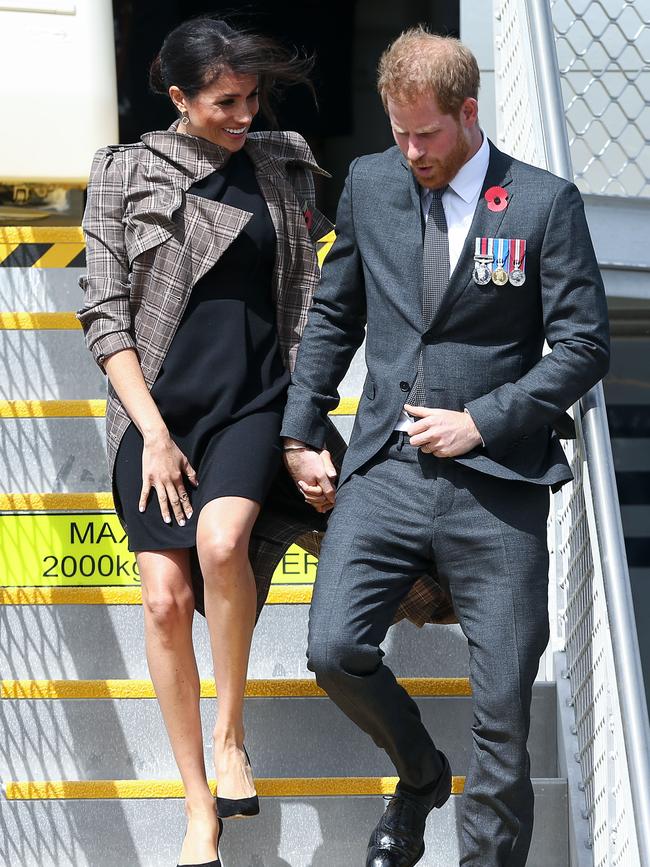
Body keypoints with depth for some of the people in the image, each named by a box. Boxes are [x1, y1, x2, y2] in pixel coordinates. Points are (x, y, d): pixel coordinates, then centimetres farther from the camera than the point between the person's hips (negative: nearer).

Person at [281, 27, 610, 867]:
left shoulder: (544, 202, -3)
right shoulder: (370, 183, 8)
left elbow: (584, 347, -3)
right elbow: (332, 315, 19)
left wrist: (481, 422, -10)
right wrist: (300, 434, 13)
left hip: (496, 485, -3)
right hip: (386, 472, 3)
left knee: (504, 707, -2)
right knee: (334, 649, -11)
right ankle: (420, 776, 19)